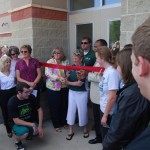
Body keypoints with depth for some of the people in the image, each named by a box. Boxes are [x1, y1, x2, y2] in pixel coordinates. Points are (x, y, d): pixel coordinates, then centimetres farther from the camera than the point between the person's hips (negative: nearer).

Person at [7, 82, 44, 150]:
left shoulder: (31, 97, -16)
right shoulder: (12, 102, -25)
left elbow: (39, 110, -8)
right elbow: (16, 121, -25)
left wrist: (40, 126, -15)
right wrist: (32, 125, -30)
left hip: (29, 121, 4)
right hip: (16, 123, -4)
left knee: (39, 132, -17)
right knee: (24, 132, -32)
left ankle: (28, 134, 16)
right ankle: (17, 142, 2)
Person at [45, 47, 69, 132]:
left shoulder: (65, 62, 3)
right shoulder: (50, 62, -7)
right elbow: (48, 74, -20)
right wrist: (59, 78, -32)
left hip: (64, 87, 3)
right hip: (53, 88, -3)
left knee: (64, 106, 13)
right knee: (55, 107, 5)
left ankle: (64, 122, 33)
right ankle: (57, 125, 23)